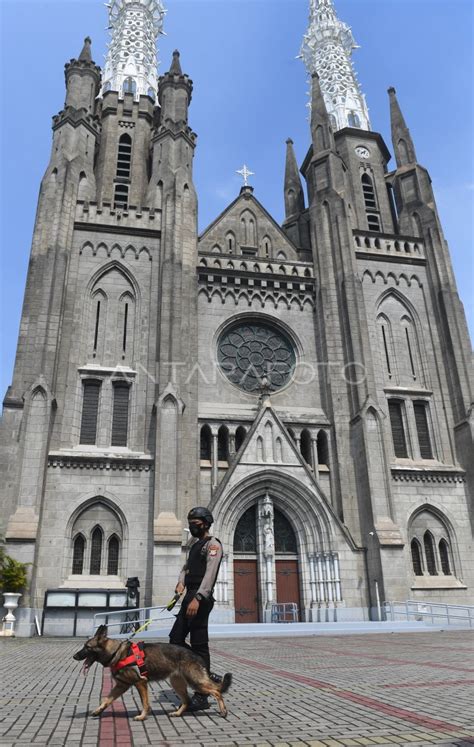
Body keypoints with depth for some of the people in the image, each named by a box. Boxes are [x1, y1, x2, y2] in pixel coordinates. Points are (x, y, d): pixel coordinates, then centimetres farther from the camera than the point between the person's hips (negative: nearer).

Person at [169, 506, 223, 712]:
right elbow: (186, 567, 22)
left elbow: (210, 573, -20)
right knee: (176, 640, 9)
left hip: (201, 599, -10)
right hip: (189, 597, 10)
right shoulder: (195, 545, 21)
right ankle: (207, 676, 17)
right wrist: (181, 582, 0)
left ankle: (201, 696, 6)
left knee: (199, 645, -4)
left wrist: (198, 598, -30)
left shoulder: (213, 544, -8)